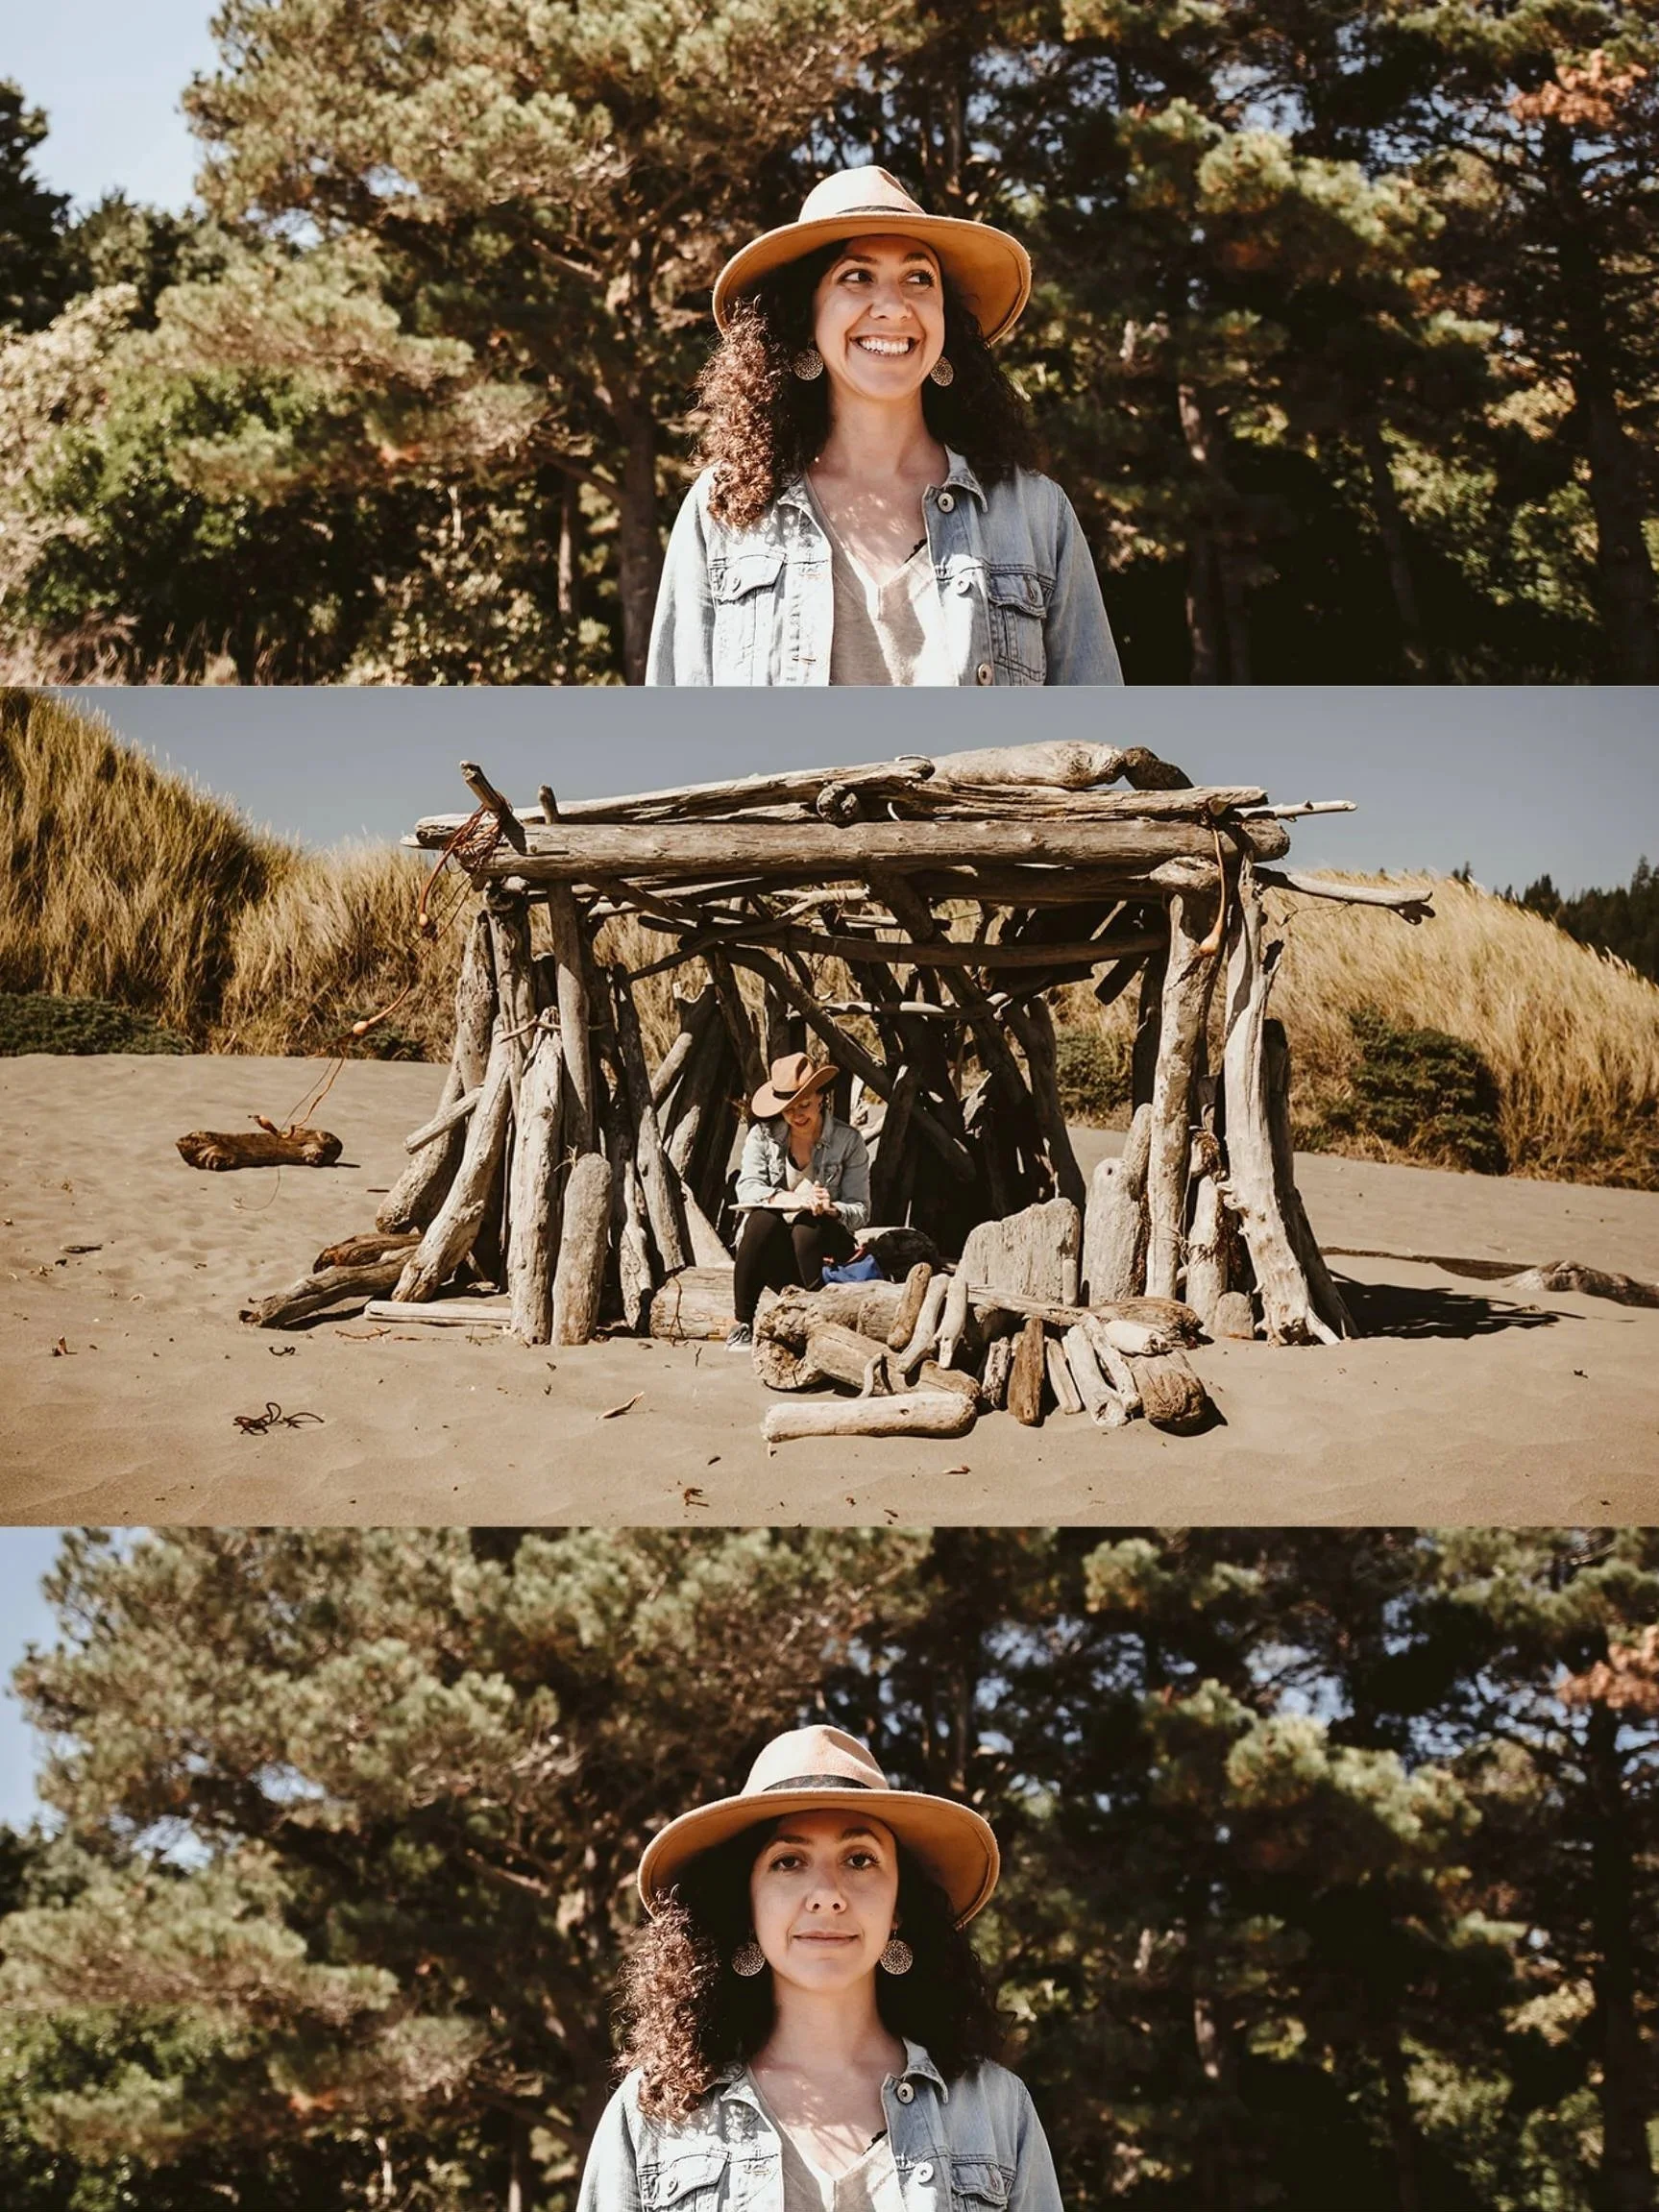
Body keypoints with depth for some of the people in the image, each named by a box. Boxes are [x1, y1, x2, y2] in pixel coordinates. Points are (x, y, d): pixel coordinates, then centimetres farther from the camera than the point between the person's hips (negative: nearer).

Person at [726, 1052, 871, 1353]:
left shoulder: (848, 1142, -2)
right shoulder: (763, 1135, 0)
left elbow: (861, 1210, -5)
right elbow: (746, 1188, -13)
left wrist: (831, 1208, -28)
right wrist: (791, 1199, -31)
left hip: (820, 1247, -1)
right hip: (770, 1250, 1)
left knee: (808, 1228, -34)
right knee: (763, 1219, -33)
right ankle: (743, 1324, -24)